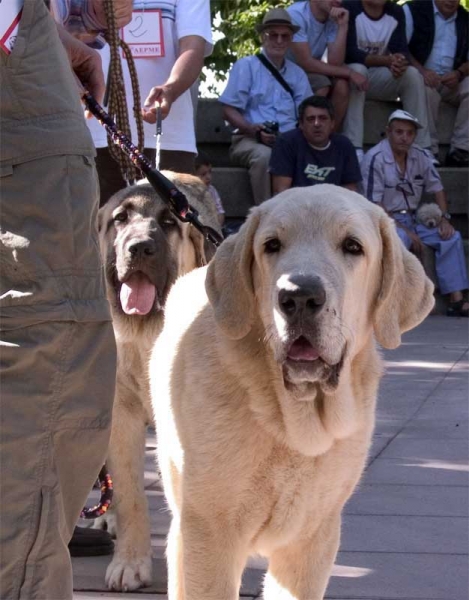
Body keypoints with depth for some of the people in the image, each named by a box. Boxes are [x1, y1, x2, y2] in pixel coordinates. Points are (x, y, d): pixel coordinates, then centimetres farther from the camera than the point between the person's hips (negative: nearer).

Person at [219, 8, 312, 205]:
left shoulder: (297, 74, 20)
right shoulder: (246, 66, 8)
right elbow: (229, 111, 1)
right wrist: (255, 130, -16)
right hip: (249, 140, -3)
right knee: (263, 155, -38)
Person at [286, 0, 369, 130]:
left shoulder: (334, 18, -6)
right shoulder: (295, 15, -23)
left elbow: (335, 64, -15)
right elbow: (306, 63, -27)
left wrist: (342, 26, -23)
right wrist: (349, 73, -25)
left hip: (311, 73, 6)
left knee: (341, 85, -22)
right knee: (321, 85, -30)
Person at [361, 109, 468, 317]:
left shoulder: (421, 157, 7)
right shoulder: (375, 158, -14)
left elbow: (437, 188, 16)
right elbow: (375, 205, -17)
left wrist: (445, 218, -1)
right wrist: (405, 230, -21)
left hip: (412, 220, 7)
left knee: (452, 237, -8)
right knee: (400, 238, -37)